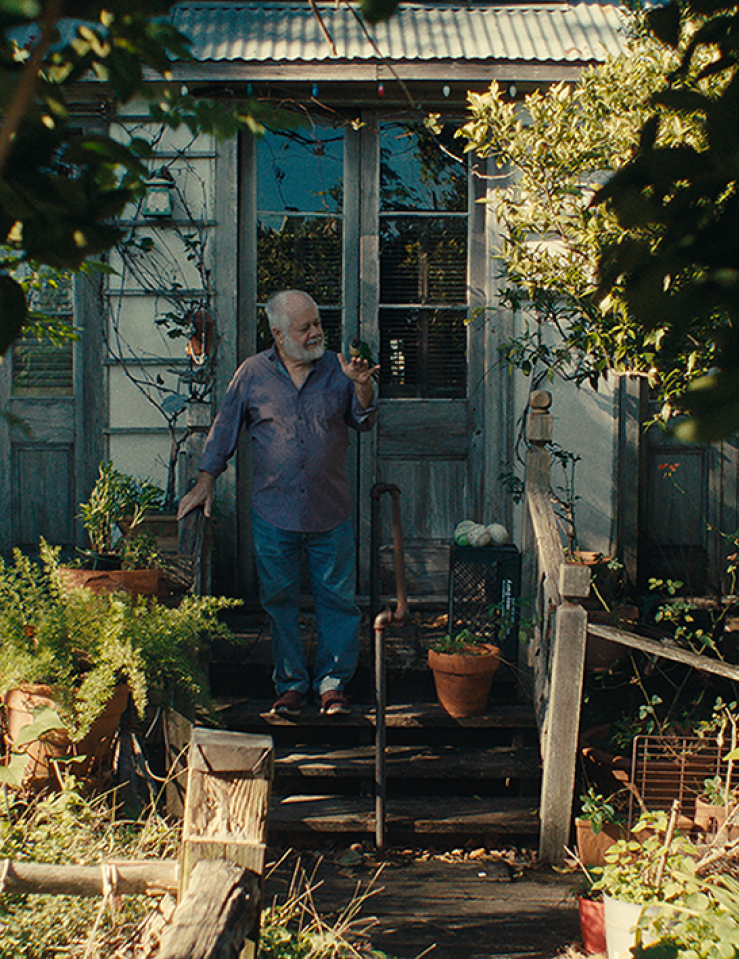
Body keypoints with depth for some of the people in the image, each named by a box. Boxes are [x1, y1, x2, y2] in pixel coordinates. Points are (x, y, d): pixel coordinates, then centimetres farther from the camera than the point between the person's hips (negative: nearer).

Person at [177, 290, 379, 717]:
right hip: (274, 514, 0)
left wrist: (363, 387, -12)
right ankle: (291, 683, 21)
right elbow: (225, 428, 9)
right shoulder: (253, 373, 2)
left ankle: (333, 682, 18)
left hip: (332, 513, 0)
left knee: (337, 598, 4)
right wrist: (205, 482, 6)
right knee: (280, 601, 7)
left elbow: (364, 422, 6)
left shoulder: (337, 370, 2)